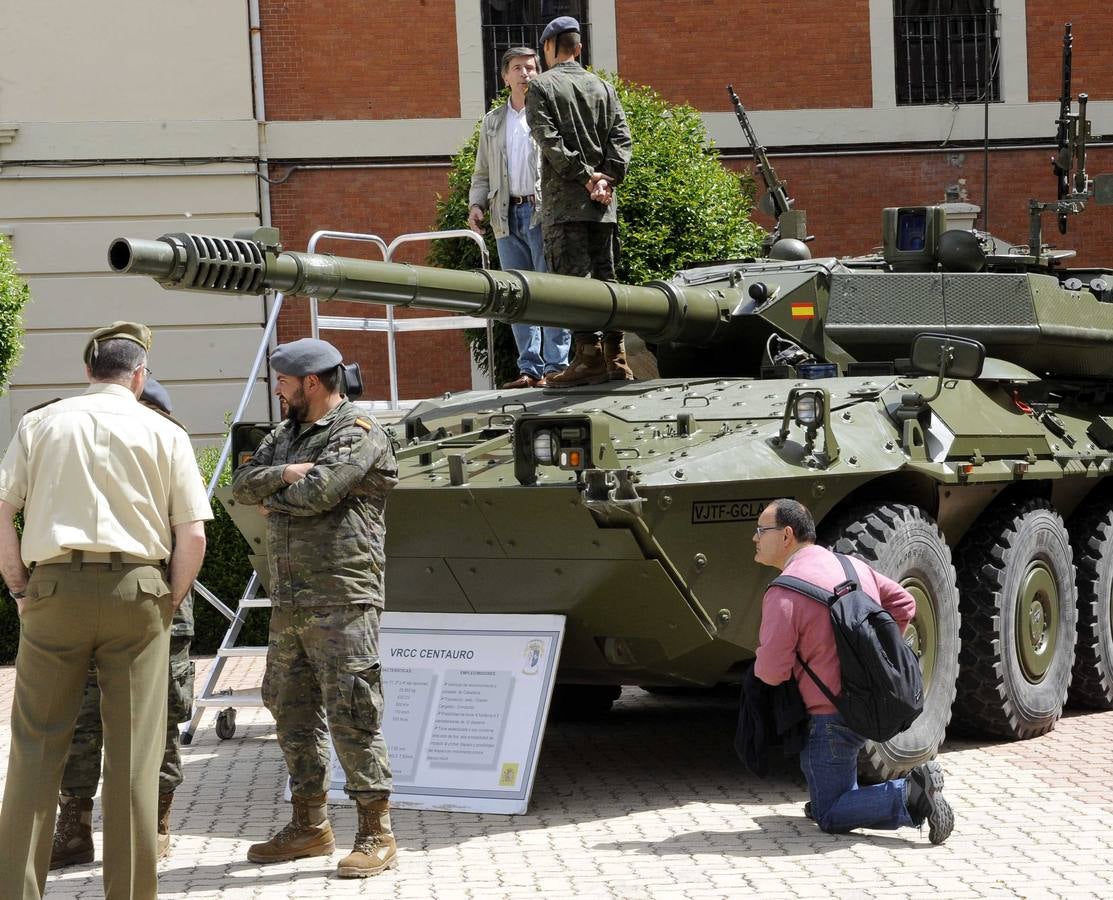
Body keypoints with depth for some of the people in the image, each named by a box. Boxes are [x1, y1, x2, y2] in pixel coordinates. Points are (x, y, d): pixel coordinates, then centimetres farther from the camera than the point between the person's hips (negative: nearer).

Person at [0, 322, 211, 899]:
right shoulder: (163, 434, 6)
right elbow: (193, 536, 0)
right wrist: (168, 604, 11)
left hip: (55, 589, 1)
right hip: (137, 589, -1)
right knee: (132, 753, 4)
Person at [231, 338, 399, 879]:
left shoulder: (359, 436, -7)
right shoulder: (286, 435, 20)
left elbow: (318, 492, -19)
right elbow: (241, 485, 9)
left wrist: (272, 500, -1)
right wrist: (283, 474, -9)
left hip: (342, 601, -9)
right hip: (288, 604, 9)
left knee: (352, 714, -9)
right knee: (293, 714, 12)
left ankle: (376, 835, -5)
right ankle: (310, 826, 23)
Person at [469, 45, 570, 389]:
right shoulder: (492, 122, 20)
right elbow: (482, 172, 23)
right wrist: (476, 204, 6)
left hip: (543, 213, -5)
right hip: (508, 216, 5)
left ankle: (556, 365, -6)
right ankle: (530, 368, 7)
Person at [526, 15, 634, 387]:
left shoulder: (541, 87, 0)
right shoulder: (602, 87, 15)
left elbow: (550, 141, -12)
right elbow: (622, 137, 4)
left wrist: (584, 175, -11)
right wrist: (606, 178, -4)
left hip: (563, 202, -5)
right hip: (603, 203, 5)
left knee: (574, 277, -8)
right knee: (605, 277, 8)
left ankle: (589, 356, -16)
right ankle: (616, 359, 7)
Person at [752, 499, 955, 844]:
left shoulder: (783, 594, -17)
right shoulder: (850, 565, 7)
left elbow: (772, 672, -19)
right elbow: (904, 603, 17)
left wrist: (761, 659, 5)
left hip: (835, 718, -8)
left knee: (830, 818, 3)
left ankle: (911, 795, -16)